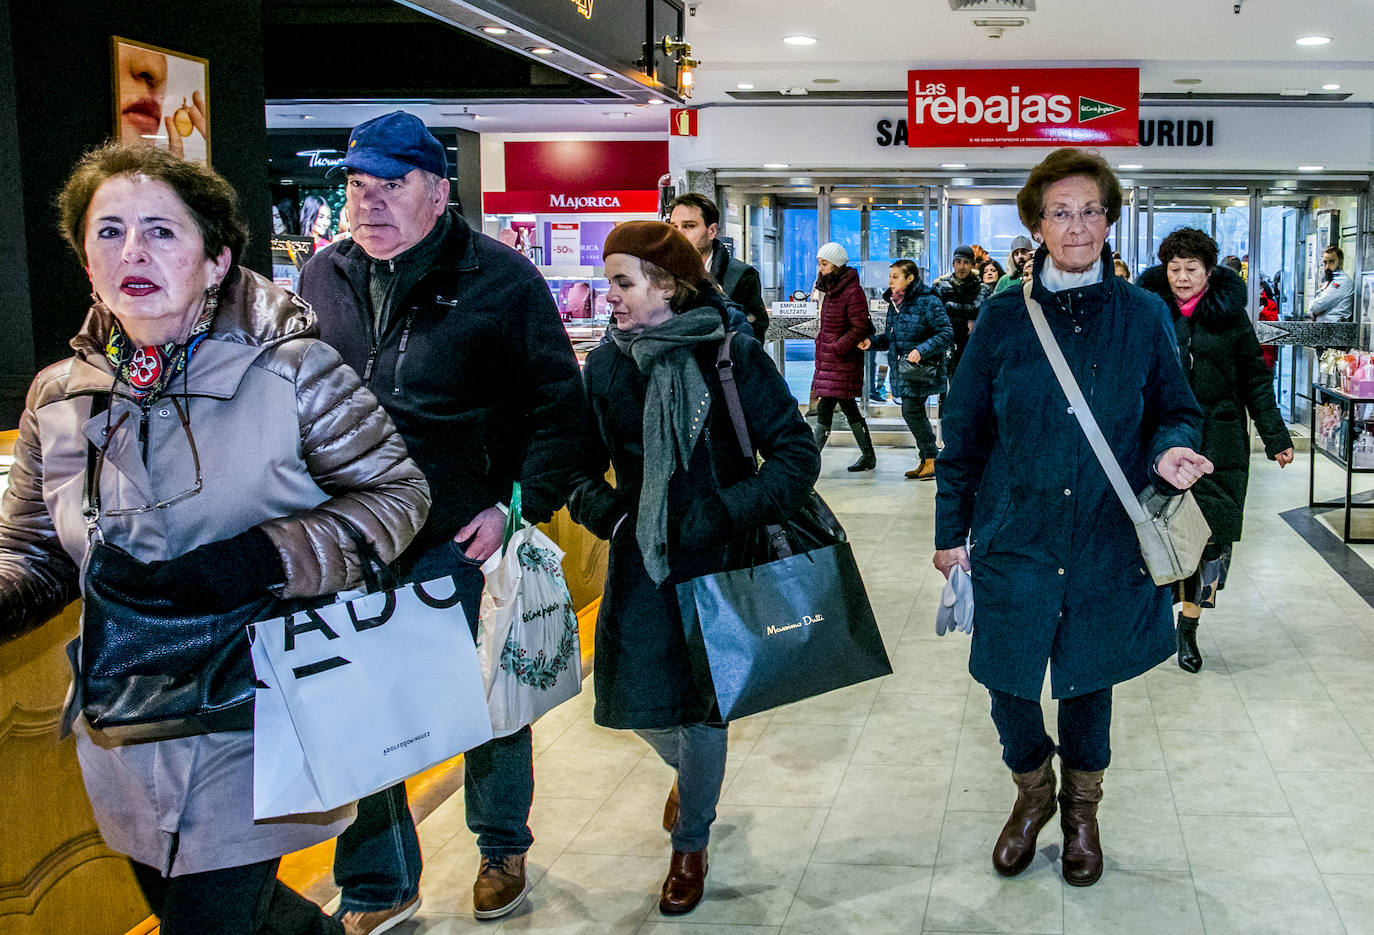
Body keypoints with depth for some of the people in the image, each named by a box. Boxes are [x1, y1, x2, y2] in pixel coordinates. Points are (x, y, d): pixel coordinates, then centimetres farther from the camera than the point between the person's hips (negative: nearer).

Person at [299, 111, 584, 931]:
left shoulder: (500, 279, -7)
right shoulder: (322, 279, 7)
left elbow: (557, 402, -5)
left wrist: (522, 506, -13)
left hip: (463, 542, -3)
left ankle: (504, 850, 39)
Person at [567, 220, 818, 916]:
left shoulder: (734, 356, -11)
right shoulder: (606, 366, 0)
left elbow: (797, 455, -10)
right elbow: (577, 465, 8)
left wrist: (728, 510, -20)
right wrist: (601, 506, -11)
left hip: (717, 562, -3)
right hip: (640, 565, 3)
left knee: (702, 703, 4)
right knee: (639, 701, 8)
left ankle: (691, 845, 28)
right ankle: (691, 770, 45)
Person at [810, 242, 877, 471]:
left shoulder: (853, 291, -15)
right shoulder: (832, 289, 13)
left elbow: (859, 329, -18)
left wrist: (836, 348, -19)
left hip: (842, 360, -9)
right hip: (828, 358, 9)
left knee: (824, 409, -10)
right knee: (848, 408, 14)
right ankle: (868, 456, 23)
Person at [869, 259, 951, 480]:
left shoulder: (928, 302, -12)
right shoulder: (894, 304, 12)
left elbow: (946, 334, -15)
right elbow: (890, 337, 18)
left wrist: (922, 350, -25)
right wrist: (872, 342, 0)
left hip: (923, 367, -8)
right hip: (905, 368, 8)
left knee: (911, 411, -12)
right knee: (915, 413, 11)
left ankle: (931, 459, -1)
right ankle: (926, 460, 22)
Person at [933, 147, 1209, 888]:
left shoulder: (1143, 316, -1)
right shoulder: (1003, 317, -2)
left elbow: (1175, 413, 8)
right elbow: (964, 430, 3)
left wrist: (1170, 452, -15)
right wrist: (951, 529, 4)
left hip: (1106, 540, 0)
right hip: (1014, 538, 0)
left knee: (1089, 674, 14)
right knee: (1008, 681, 7)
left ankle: (1081, 806, 41)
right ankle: (1033, 793, 37)